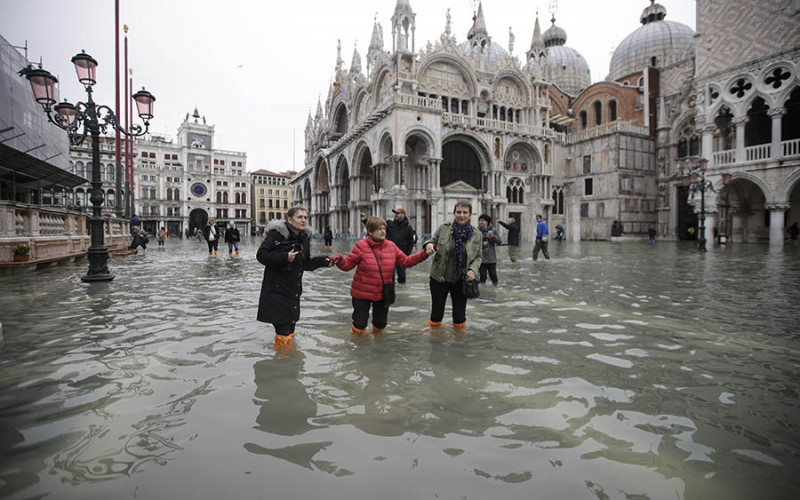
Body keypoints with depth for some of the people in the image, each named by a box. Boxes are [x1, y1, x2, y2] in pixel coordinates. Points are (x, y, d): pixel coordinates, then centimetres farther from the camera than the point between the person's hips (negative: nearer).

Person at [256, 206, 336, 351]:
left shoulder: (305, 237, 8)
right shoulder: (276, 233, -12)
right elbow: (261, 255, -14)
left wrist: (323, 261, -1)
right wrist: (284, 257, -25)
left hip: (293, 290, 6)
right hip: (277, 290, -6)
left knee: (290, 328, 16)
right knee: (283, 330, -7)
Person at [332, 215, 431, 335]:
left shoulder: (391, 246, -2)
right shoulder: (361, 246, -13)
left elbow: (406, 261, 3)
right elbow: (347, 264, -10)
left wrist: (424, 254, -4)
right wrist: (339, 260, -32)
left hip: (383, 294, 4)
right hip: (362, 294, -3)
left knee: (380, 324, 18)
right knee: (359, 325, 5)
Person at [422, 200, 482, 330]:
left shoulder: (476, 234, -4)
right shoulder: (443, 228, -8)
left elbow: (478, 257, 4)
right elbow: (432, 241, 4)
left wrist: (473, 270, -15)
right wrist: (428, 245, -20)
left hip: (461, 281, 1)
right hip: (439, 278, 0)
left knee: (459, 317, 12)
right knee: (436, 314, 9)